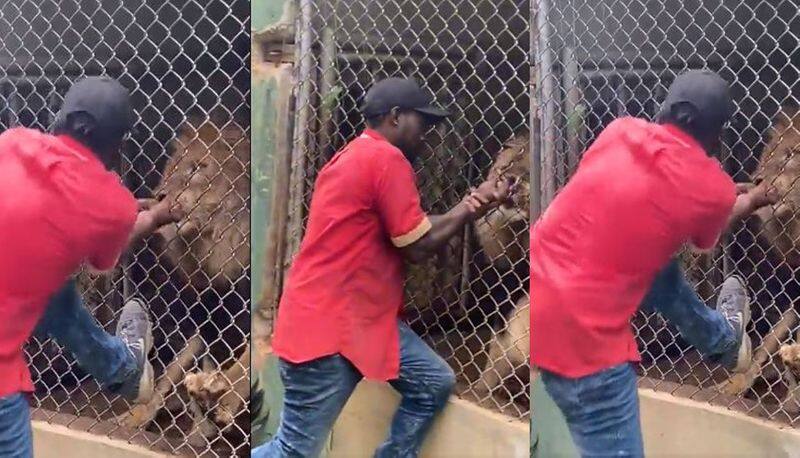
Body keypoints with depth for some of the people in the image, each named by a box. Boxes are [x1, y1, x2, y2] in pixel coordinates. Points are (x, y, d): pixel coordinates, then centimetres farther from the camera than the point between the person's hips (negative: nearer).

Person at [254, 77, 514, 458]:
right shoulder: (387, 158, -14)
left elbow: (409, 231, 16)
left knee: (435, 383, 10)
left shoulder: (357, 156, 17)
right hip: (324, 323, -11)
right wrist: (471, 208, 1)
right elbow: (417, 247, -10)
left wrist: (467, 206, 7)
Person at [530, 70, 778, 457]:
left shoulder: (621, 130, 5)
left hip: (540, 282, 8)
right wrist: (750, 202, 40)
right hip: (580, 336, -7)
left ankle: (723, 340, 52)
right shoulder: (713, 188, -6)